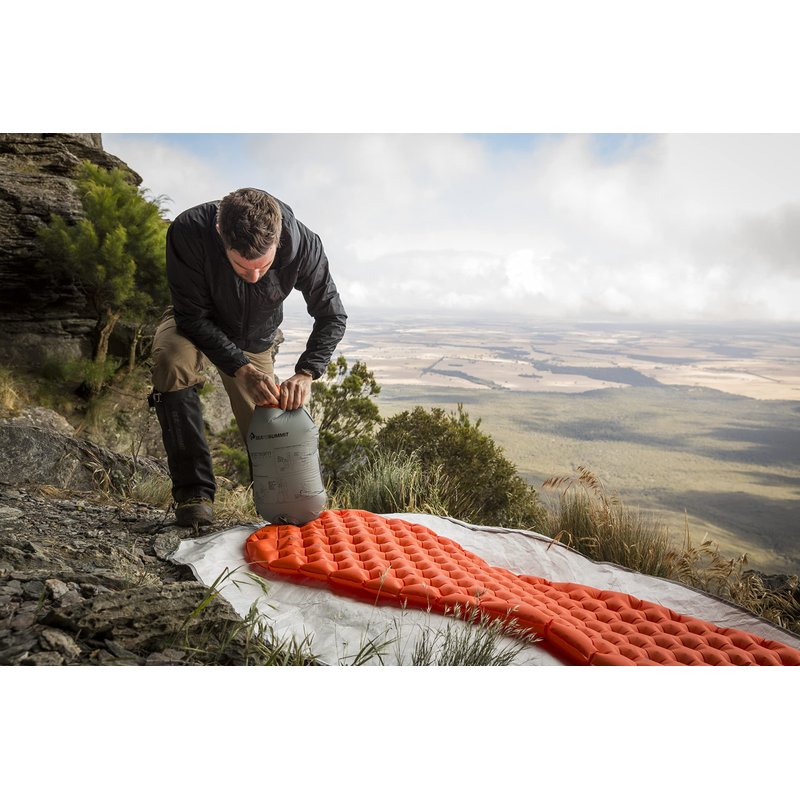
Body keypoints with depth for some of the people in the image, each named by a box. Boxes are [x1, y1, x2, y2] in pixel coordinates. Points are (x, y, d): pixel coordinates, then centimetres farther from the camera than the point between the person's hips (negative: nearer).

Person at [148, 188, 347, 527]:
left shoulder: (303, 244, -32)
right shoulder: (188, 232, -37)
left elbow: (332, 316, -20)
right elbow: (192, 316, -28)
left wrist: (305, 373, -34)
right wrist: (241, 368, -39)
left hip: (256, 338, 2)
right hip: (197, 323, -1)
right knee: (171, 361, -35)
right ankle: (193, 492, -23)